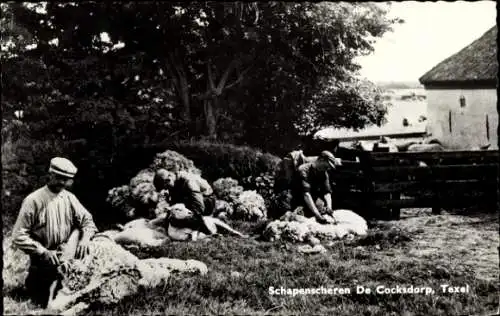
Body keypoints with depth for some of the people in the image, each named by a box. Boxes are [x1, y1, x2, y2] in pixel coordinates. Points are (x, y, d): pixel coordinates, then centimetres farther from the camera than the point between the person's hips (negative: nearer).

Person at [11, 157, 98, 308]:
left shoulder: (70, 198, 0)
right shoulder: (33, 201, -14)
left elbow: (87, 220, 5)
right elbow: (19, 236, -15)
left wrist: (85, 238, -15)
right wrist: (44, 252, -21)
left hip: (66, 259, 4)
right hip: (43, 263, -4)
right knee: (43, 304, 7)